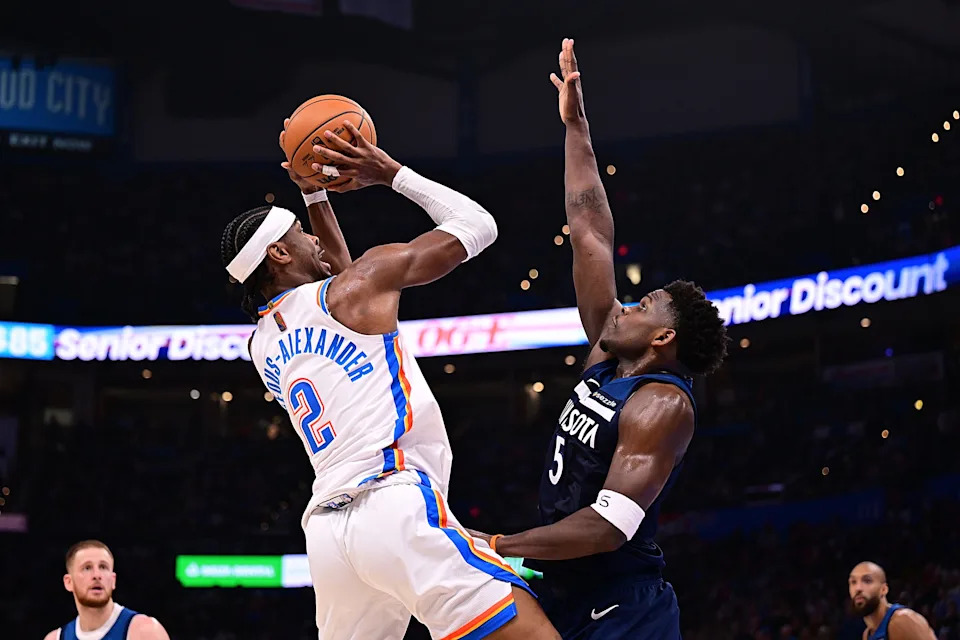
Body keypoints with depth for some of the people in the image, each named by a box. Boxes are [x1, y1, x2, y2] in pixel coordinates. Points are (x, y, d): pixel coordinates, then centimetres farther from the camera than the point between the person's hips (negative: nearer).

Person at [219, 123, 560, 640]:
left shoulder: (262, 344, 23)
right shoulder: (364, 281, 4)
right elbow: (477, 225, 11)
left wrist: (315, 194, 42)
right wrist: (392, 174, 18)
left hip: (327, 531, 8)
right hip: (397, 507, -7)